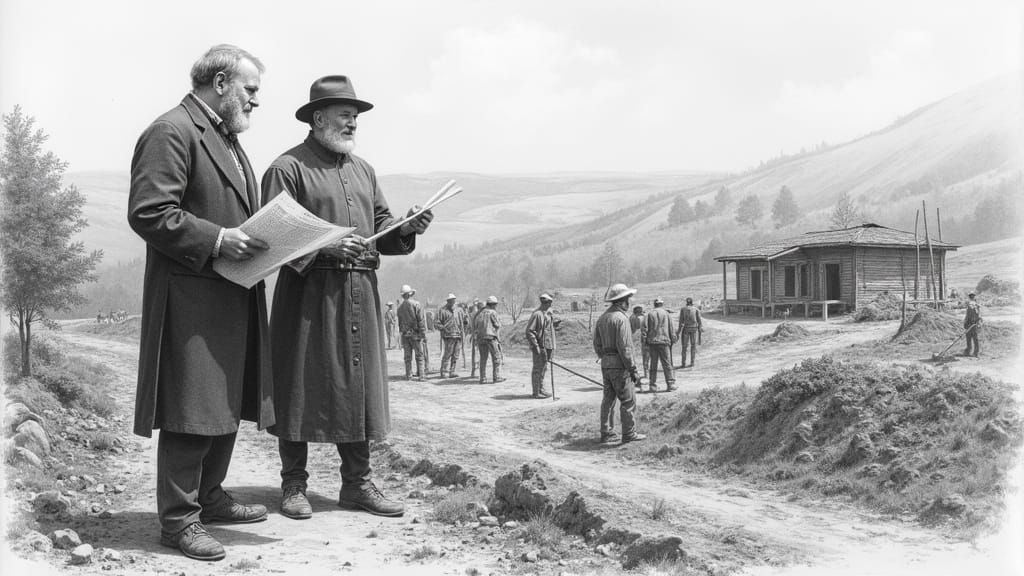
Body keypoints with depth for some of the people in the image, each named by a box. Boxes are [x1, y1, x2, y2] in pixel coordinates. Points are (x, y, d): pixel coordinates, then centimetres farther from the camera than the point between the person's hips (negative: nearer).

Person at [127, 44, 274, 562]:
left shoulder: (227, 139, 22)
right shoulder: (171, 133, -11)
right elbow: (147, 213, -18)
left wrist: (262, 241, 12)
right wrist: (217, 240, -23)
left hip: (234, 299, 10)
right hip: (191, 299, -10)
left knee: (227, 406, 15)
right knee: (191, 412, -5)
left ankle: (209, 498, 28)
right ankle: (178, 519, 5)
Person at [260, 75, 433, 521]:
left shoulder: (362, 170, 19)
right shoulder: (287, 168, -3)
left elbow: (380, 227, 19)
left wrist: (407, 229, -2)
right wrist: (325, 245, -22)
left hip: (360, 293, 6)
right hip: (308, 293, -6)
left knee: (358, 384, 7)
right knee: (301, 385, 0)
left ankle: (357, 484, 16)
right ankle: (293, 485, 12)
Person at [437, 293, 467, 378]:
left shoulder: (459, 309, 15)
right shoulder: (442, 310, 2)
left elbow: (465, 320, 24)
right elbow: (438, 323, 0)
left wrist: (464, 331, 15)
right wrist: (444, 329, -15)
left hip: (459, 335, 5)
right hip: (449, 335, -5)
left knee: (455, 356, 5)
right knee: (447, 354, -10)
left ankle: (452, 371, 10)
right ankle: (443, 371, -5)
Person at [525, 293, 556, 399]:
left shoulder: (548, 314, 14)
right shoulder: (537, 314, -16)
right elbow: (529, 331, -18)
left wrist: (552, 347, 19)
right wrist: (535, 345, -21)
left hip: (547, 346, 9)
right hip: (540, 346, -9)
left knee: (543, 368, 17)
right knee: (538, 369, -3)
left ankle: (541, 389, 29)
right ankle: (536, 392, 3)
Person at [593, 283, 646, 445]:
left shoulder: (602, 318, 12)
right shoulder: (621, 318, -15)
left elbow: (597, 345, 15)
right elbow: (624, 347, -20)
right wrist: (632, 369, -16)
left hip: (605, 364, 9)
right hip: (619, 365, -8)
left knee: (608, 399, 11)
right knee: (628, 400, -1)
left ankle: (607, 433, 13)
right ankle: (629, 434, 2)